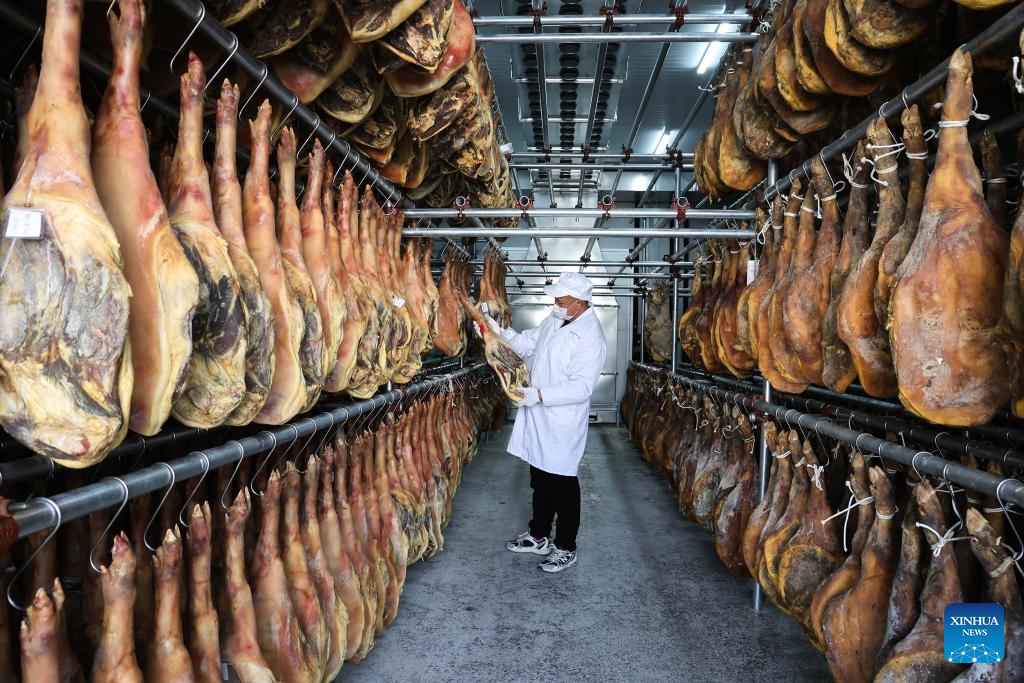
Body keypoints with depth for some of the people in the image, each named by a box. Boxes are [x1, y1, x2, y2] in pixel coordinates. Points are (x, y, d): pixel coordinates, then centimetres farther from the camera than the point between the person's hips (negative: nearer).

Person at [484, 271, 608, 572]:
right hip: (538, 419, 8)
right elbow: (526, 343, 17)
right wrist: (500, 331, 1)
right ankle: (538, 536, 38)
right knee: (540, 481, 21)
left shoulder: (591, 338, -21)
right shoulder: (554, 320, 6)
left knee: (563, 487, 5)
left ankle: (566, 548, 21)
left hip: (562, 426, -8)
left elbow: (582, 387, -26)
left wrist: (539, 394, -30)